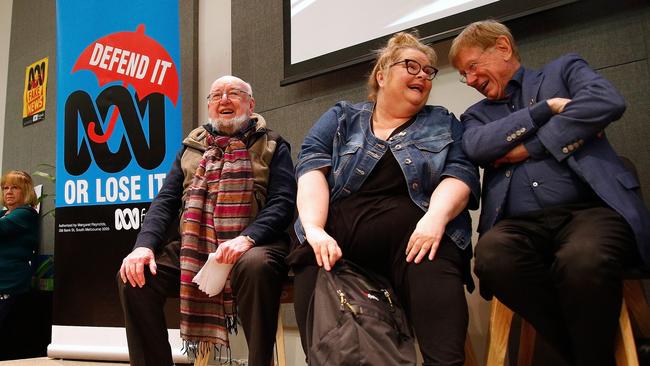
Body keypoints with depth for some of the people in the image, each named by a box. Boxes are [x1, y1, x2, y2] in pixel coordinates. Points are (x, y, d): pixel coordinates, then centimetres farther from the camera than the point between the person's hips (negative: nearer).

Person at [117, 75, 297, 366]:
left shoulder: (272, 146, 9)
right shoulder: (191, 148, 21)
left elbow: (283, 201, -5)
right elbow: (165, 201, 13)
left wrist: (247, 237, -25)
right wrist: (145, 244, -7)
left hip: (250, 248, -4)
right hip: (193, 248, 4)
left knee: (255, 266, -37)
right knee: (133, 276, -16)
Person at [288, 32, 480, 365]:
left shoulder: (444, 124, 23)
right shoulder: (340, 119, 20)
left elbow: (460, 173, 7)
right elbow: (312, 169, 4)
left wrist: (435, 217, -17)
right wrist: (314, 230, -16)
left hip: (413, 230, 0)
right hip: (337, 232, 1)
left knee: (433, 275, -34)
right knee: (313, 272, -32)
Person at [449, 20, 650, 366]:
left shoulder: (563, 69, 19)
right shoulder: (477, 114, 25)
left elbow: (607, 102, -4)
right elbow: (476, 147, 0)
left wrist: (529, 148, -3)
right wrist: (546, 108, -3)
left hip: (591, 207, -2)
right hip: (521, 224, 3)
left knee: (583, 258, -37)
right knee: (492, 253, -33)